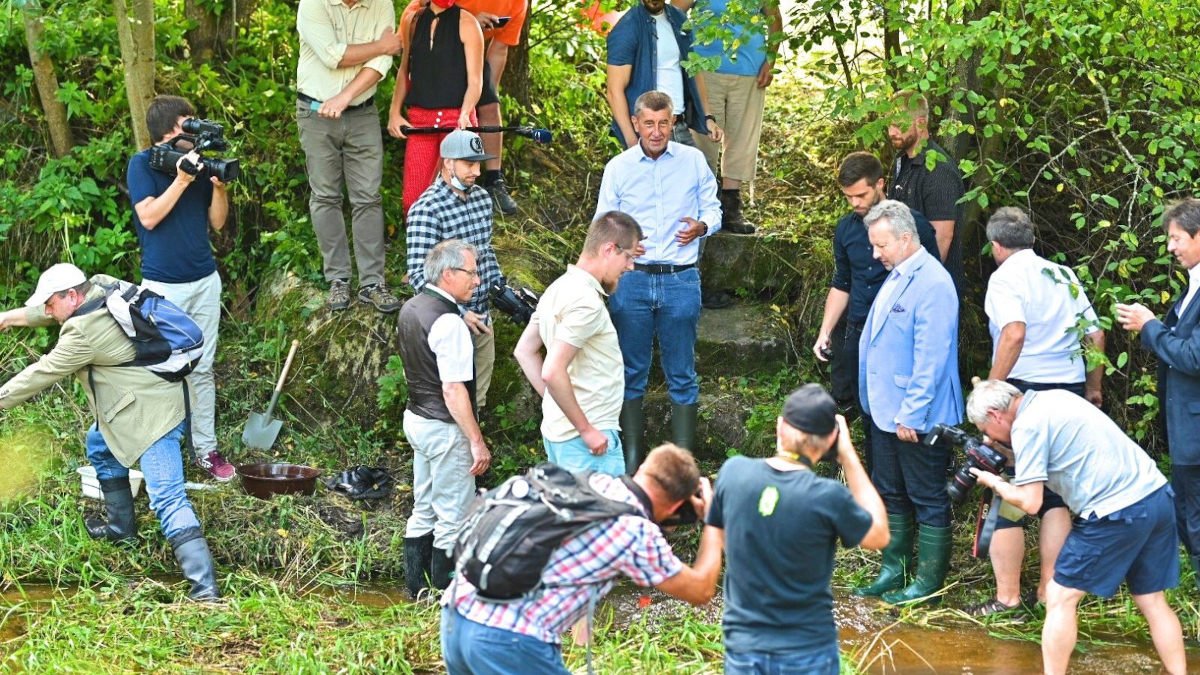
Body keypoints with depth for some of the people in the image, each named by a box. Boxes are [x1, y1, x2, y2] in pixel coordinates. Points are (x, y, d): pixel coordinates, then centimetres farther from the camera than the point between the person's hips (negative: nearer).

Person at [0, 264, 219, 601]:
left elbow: (41, 374, -12)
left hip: (155, 414, -11)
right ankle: (121, 526, 41)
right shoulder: (102, 286, 3)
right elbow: (59, 309, 23)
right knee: (99, 446, 31)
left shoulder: (83, 333, -21)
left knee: (167, 499, -18)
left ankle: (205, 588, -27)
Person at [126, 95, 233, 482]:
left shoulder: (199, 162, 7)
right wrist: (182, 180, -20)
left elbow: (217, 222, 8)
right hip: (163, 285, -4)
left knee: (203, 369, 7)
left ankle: (206, 448, 12)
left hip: (205, 280, 4)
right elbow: (149, 217, -15)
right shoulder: (142, 165, -5)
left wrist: (218, 185, -9)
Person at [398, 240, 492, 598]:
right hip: (445, 428, -10)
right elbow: (453, 390, -24)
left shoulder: (411, 309, 7)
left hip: (416, 418, 10)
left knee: (424, 511, 18)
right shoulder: (448, 323, -23)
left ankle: (416, 587, 25)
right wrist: (477, 442, -21)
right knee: (453, 517, 1)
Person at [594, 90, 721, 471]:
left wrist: (702, 226, -11)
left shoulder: (693, 161, 3)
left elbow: (712, 208, 11)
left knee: (682, 375, 4)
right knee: (631, 372, 6)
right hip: (632, 279, 1)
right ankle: (631, 458, 14)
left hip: (681, 281, -1)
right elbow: (602, 223, 8)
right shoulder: (618, 168, 4)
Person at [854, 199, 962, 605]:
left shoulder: (932, 285, -20)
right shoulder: (895, 276, 8)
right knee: (891, 495, 18)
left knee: (928, 501, 4)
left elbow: (930, 358, -23)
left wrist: (911, 414, -22)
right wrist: (875, 402, 14)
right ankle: (894, 570, 29)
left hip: (918, 418, -9)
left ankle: (928, 581, 13)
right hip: (886, 412, 9)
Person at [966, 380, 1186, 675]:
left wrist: (995, 483, 9)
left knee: (1060, 596, 5)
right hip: (1158, 496, 9)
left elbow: (1030, 502, -9)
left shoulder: (1026, 425, -8)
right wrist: (1004, 450, 26)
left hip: (1118, 513, -9)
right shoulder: (1053, 398, 18)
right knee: (1152, 601, 14)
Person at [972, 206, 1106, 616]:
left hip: (1023, 387, -6)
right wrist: (1093, 388, 23)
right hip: (1068, 389, 6)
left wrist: (991, 389, -18)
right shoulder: (1064, 276, 13)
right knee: (1056, 494, 13)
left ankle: (1007, 596, 4)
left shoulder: (1005, 277, -7)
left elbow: (1014, 333, -23)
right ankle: (1050, 590, 13)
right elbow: (1096, 335, 13)